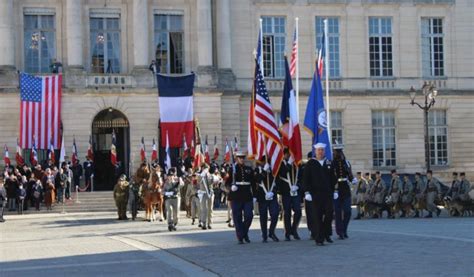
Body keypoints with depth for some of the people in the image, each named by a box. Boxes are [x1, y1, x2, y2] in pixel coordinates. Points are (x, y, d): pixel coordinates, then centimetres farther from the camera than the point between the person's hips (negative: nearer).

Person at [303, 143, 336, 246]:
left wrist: (334, 191, 12)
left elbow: (333, 179, 17)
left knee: (329, 214, -1)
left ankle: (326, 234, 19)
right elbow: (306, 179, -1)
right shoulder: (310, 164, 1)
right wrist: (307, 192, -9)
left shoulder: (328, 163, 12)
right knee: (317, 216, -2)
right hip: (316, 194, -3)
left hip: (328, 193, 3)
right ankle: (319, 239, 2)